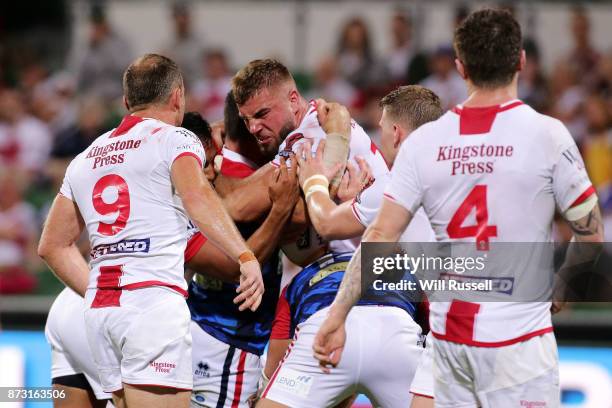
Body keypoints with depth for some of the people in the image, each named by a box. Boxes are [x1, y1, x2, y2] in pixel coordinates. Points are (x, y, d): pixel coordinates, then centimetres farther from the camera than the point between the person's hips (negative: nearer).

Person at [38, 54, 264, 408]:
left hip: (100, 310, 7)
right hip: (153, 301, -7)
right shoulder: (175, 139, 2)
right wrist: (246, 257, -26)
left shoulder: (85, 159, 22)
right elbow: (197, 197, -18)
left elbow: (53, 246, 25)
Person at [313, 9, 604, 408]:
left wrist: (337, 316, 0)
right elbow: (592, 237, -2)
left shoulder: (423, 141, 0)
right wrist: (559, 290, 16)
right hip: (518, 337, -4)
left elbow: (379, 236, -3)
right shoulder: (548, 135, -9)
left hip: (449, 339, 4)